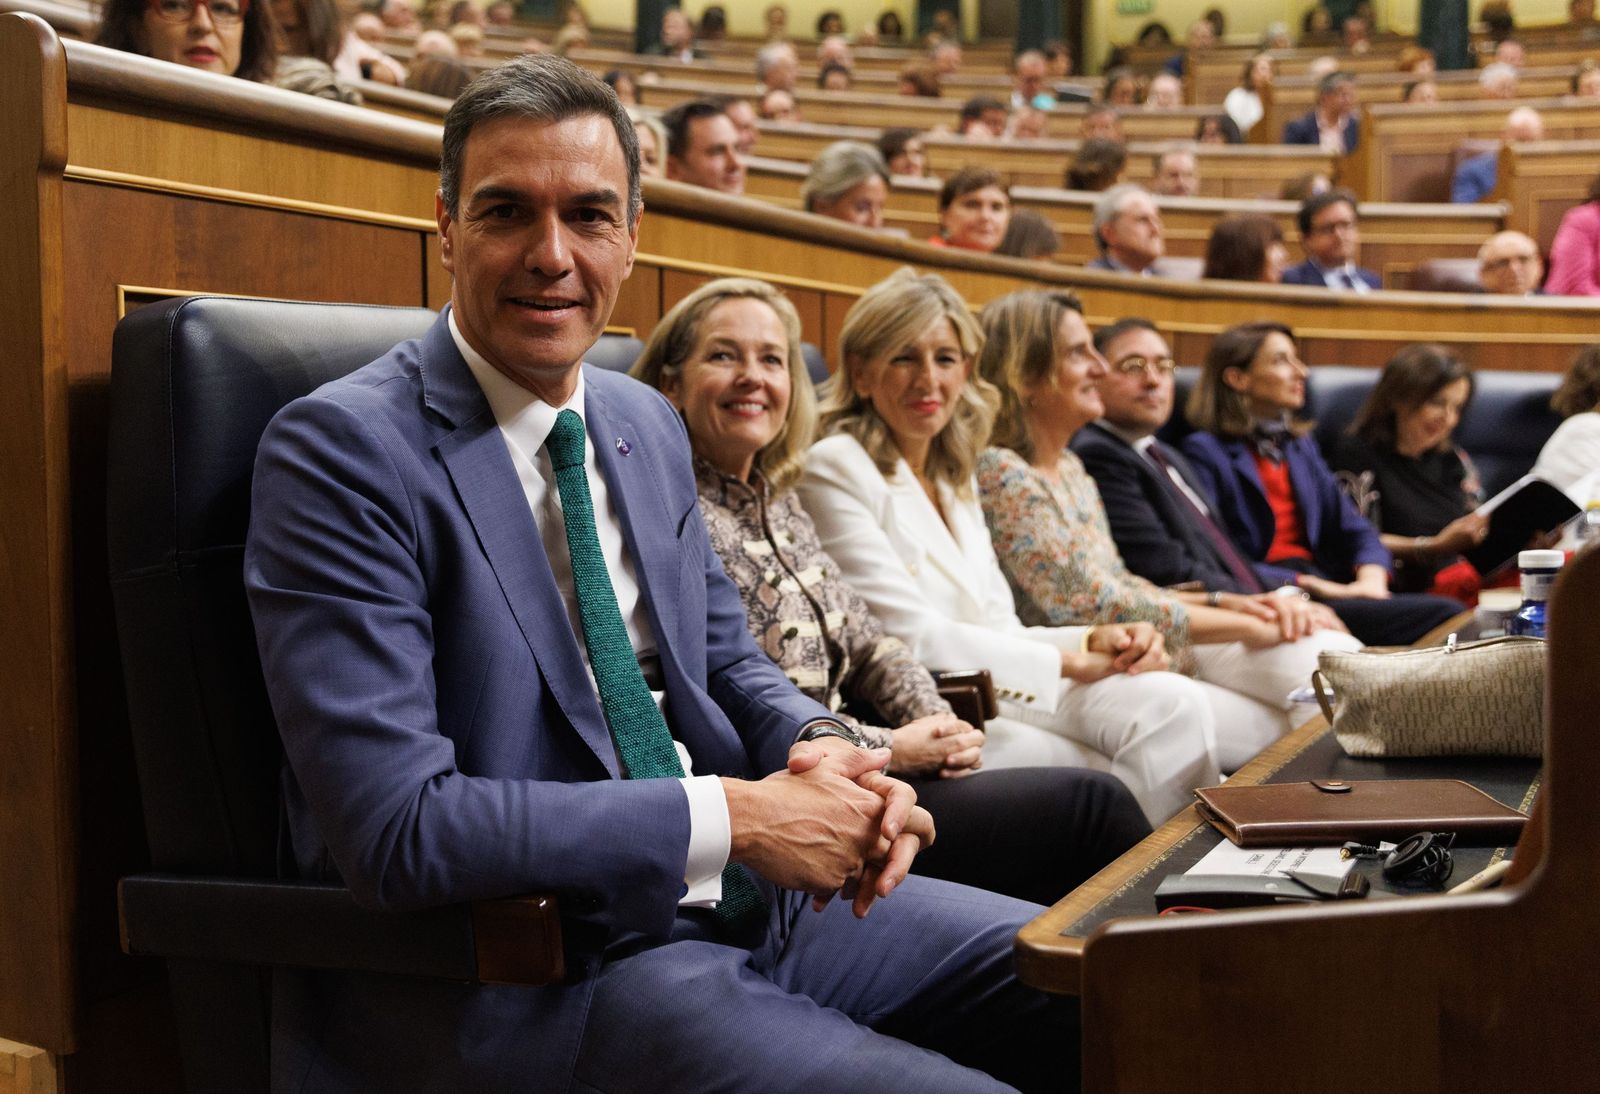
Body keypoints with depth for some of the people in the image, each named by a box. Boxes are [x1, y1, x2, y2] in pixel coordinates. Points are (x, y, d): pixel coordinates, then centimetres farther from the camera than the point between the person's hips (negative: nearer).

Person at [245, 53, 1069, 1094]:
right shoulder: (341, 451, -13)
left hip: (747, 895, 8)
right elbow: (394, 826, -21)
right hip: (532, 970, -8)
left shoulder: (649, 425, 12)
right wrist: (731, 816, -20)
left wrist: (819, 745, -3)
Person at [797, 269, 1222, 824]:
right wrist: (1069, 660, -9)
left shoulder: (954, 479, 21)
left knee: (1173, 704, -18)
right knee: (1116, 793, -26)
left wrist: (1096, 641, -5)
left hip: (999, 691, 8)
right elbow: (909, 637, -13)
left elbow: (997, 629, 15)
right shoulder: (835, 470, -5)